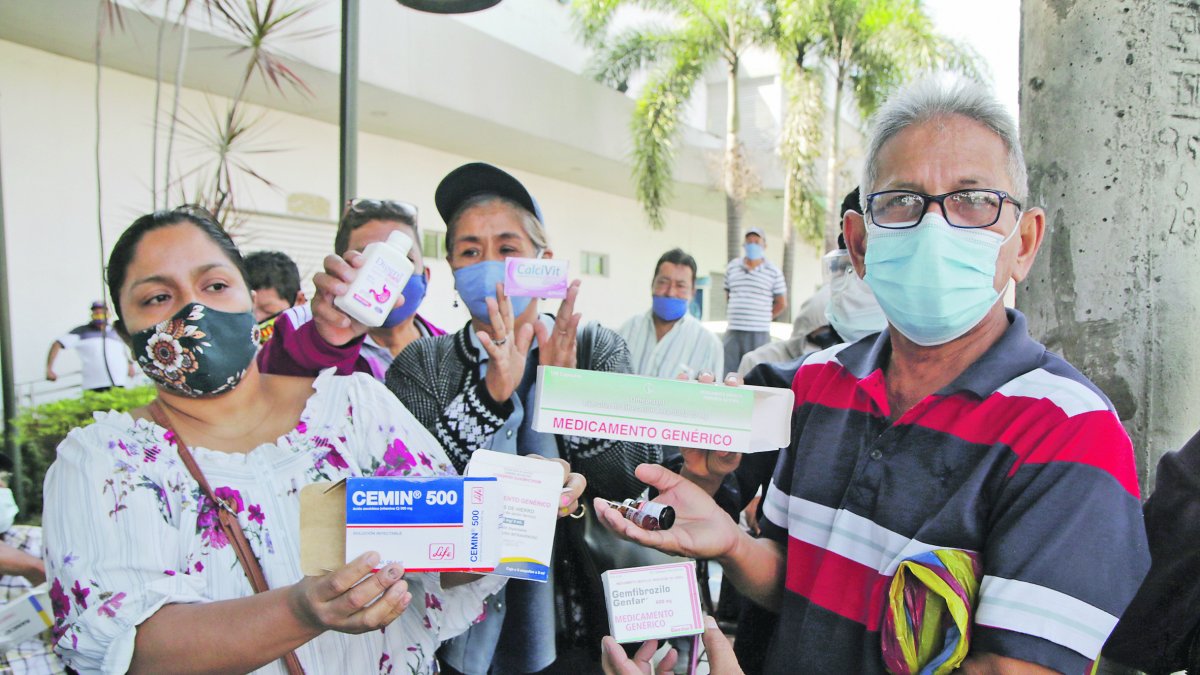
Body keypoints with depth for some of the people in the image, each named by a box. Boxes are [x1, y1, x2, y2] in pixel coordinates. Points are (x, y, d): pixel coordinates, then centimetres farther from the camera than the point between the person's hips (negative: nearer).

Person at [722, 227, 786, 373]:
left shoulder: (773, 271, 2)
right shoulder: (732, 267, 10)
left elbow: (782, 304, 7)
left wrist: (763, 318, 7)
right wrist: (739, 314, 13)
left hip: (759, 333, -3)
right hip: (733, 332, 3)